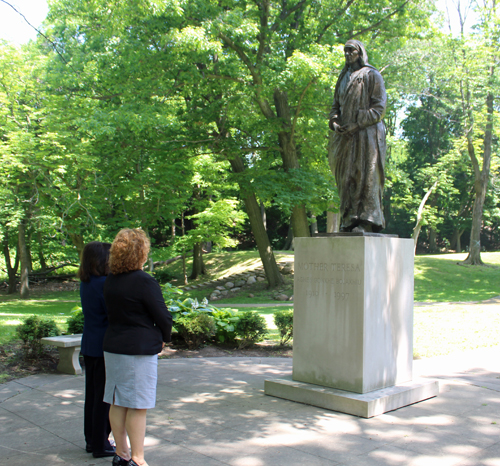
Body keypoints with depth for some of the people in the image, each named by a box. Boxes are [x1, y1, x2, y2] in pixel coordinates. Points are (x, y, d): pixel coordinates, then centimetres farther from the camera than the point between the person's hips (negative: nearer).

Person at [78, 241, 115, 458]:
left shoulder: (85, 283, 7)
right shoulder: (103, 284, -20)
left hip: (89, 345, 9)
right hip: (104, 347, -9)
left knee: (92, 394, 16)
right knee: (104, 397, 2)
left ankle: (91, 440, 28)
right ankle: (100, 444, 12)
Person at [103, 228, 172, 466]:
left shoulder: (110, 280, 6)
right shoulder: (145, 282, -15)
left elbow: (112, 313, 12)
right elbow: (163, 317, -13)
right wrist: (164, 338, 8)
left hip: (113, 347, 7)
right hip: (140, 349, -7)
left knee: (117, 403, 13)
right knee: (138, 406, 1)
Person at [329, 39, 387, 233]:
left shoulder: (372, 75, 3)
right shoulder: (343, 78, 23)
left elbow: (379, 107, -6)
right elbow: (336, 106, 21)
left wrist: (357, 124, -15)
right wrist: (335, 122, -1)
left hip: (367, 133, -6)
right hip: (346, 136, 6)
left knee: (366, 175, -12)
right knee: (347, 178, 0)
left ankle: (367, 221, -14)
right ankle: (349, 221, 0)